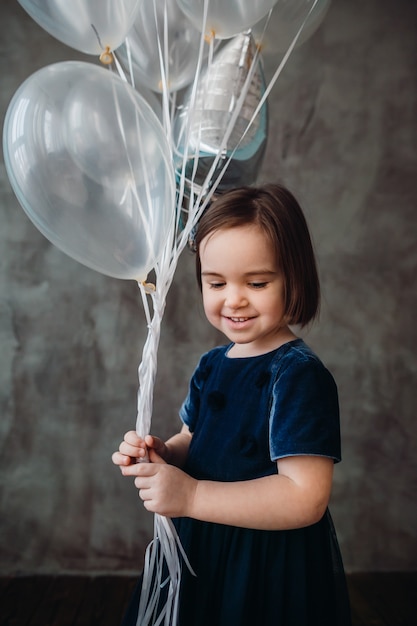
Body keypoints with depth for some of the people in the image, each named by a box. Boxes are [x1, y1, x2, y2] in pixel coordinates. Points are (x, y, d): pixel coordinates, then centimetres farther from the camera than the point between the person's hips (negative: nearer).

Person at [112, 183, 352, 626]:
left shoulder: (298, 375, -23)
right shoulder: (212, 364, 1)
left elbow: (305, 498, -29)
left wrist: (191, 496, -28)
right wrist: (163, 454, -8)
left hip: (271, 572, -7)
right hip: (201, 555, 7)